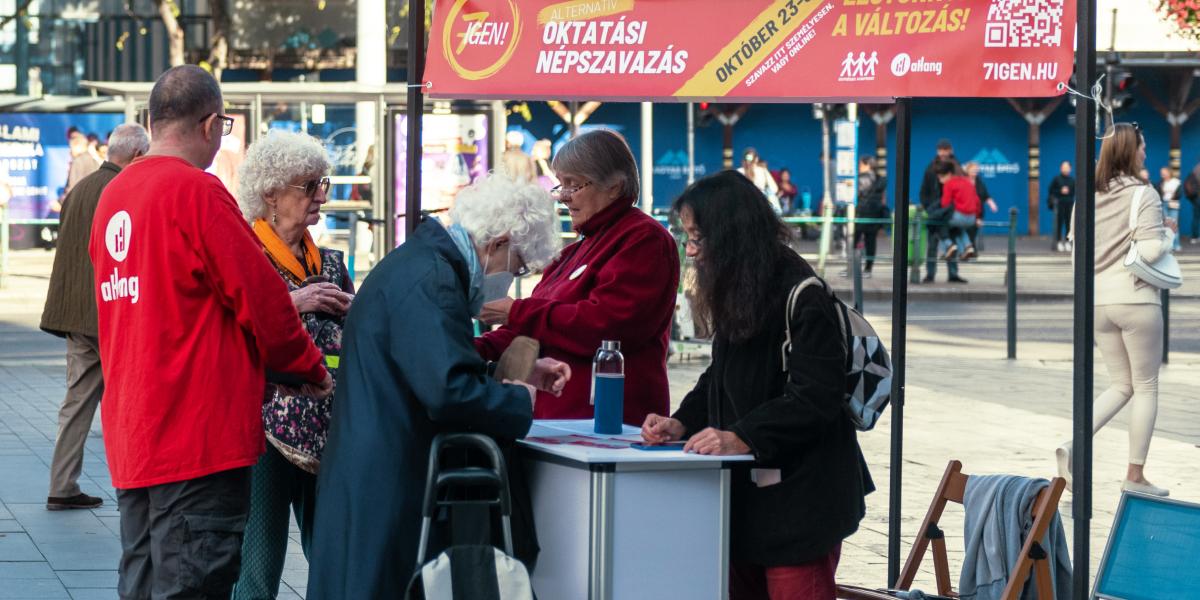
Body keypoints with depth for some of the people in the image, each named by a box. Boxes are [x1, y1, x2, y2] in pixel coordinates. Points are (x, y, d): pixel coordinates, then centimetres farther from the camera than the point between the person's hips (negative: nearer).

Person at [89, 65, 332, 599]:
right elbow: (260, 297, -11)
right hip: (199, 430, -9)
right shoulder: (195, 191, -14)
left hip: (131, 435, 9)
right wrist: (310, 369, 5)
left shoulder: (113, 196, 11)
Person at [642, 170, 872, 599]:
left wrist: (741, 438, -29)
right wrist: (682, 423, 4)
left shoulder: (802, 297, -17)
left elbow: (816, 398, -22)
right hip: (746, 491, 9)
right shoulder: (738, 294, 12)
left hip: (800, 496, -9)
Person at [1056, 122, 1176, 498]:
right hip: (1135, 298, -6)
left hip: (1097, 299, 6)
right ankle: (1135, 475, 7)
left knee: (1121, 385, 15)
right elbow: (1150, 251, -18)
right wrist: (1169, 233, 1)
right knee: (1146, 387, 7)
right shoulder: (1143, 195, -11)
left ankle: (1074, 446, -6)